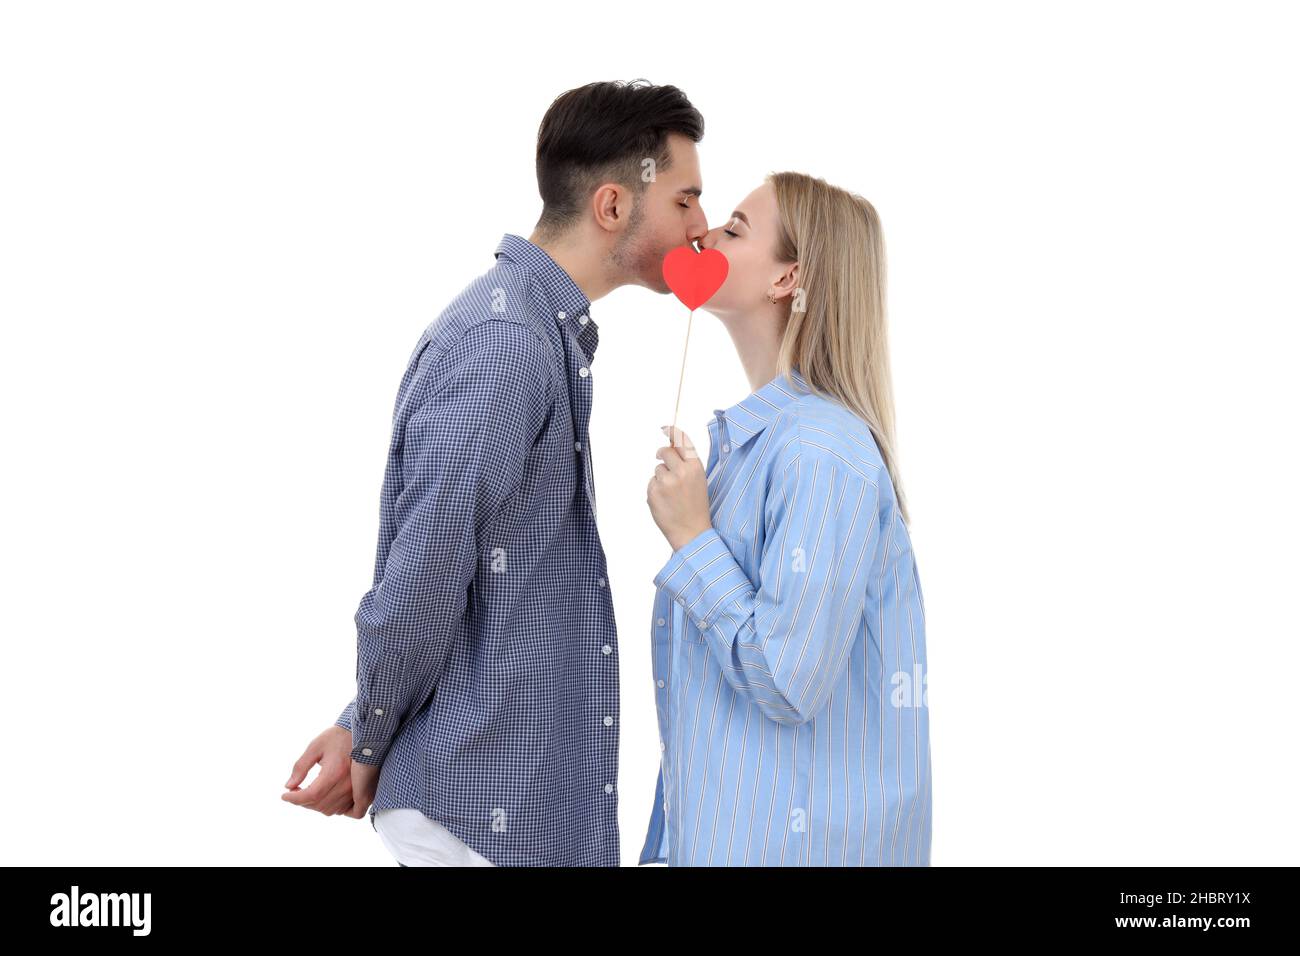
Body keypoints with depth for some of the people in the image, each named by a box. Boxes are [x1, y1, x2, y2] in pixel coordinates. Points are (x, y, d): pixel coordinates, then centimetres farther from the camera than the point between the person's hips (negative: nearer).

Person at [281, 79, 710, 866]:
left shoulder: (545, 330, 11)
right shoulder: (503, 342, -21)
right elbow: (423, 571, -20)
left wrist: (366, 731, 7)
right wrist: (370, 742, -6)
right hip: (490, 810, -9)